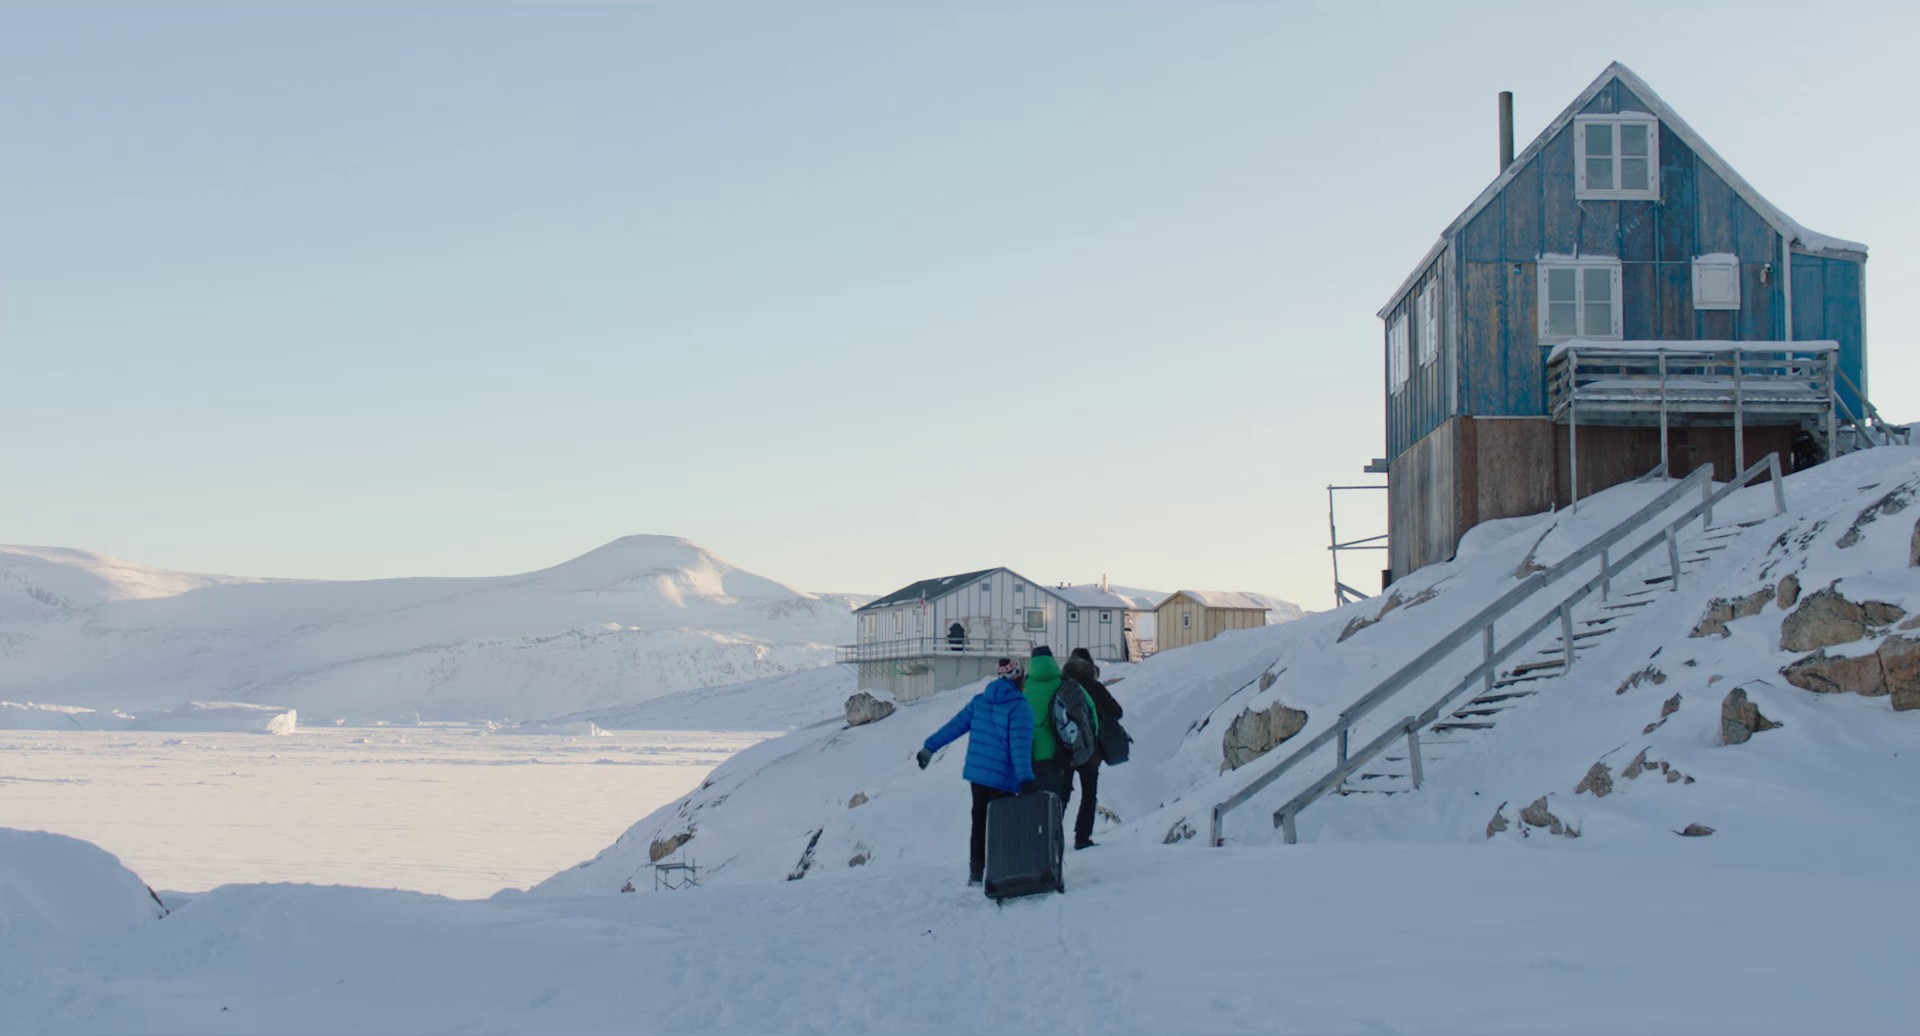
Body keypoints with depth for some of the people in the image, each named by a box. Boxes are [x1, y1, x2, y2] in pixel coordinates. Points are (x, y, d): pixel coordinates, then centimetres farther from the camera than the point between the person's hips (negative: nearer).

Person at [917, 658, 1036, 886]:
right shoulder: (1020, 707, -12)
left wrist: (929, 747, 15)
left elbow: (954, 726, 8)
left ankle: (975, 874, 20)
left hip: (977, 773, 6)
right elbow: (1020, 747, -21)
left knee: (979, 824, 16)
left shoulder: (979, 701, 5)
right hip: (1003, 779, -5)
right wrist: (1026, 779, -25)